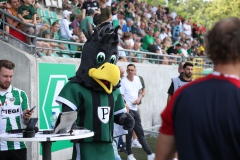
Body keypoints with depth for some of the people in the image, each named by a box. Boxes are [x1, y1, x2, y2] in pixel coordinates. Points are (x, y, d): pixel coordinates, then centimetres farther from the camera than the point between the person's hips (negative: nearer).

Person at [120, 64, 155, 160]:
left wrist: (139, 98, -1)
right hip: (127, 109, -6)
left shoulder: (137, 79, 8)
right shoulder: (123, 81, -11)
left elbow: (140, 92, 19)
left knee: (140, 132, 12)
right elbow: (121, 96, -13)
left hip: (135, 109, 6)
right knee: (129, 132, 1)